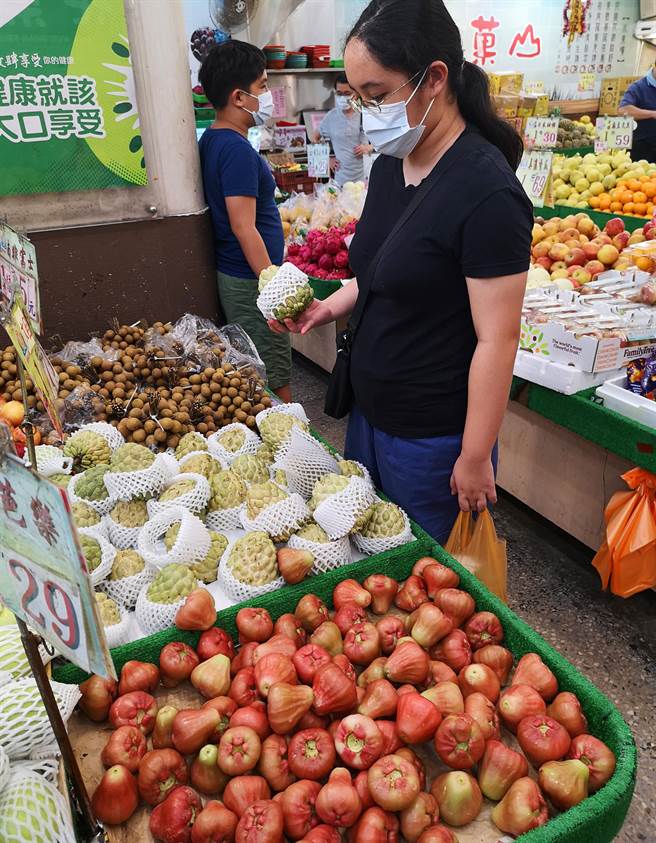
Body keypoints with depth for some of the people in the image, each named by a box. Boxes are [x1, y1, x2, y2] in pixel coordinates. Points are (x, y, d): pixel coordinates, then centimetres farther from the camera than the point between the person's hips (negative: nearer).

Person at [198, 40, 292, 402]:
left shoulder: (212, 139, 12)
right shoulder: (237, 149, -19)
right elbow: (244, 228, -22)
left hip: (231, 274, 10)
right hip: (249, 280, -10)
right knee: (275, 383, 0)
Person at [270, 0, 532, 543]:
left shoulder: (486, 193, -22)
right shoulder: (390, 167, 4)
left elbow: (497, 339, -20)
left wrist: (475, 458, -16)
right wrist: (332, 306, -1)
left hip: (431, 438, -8)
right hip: (369, 413, 8)